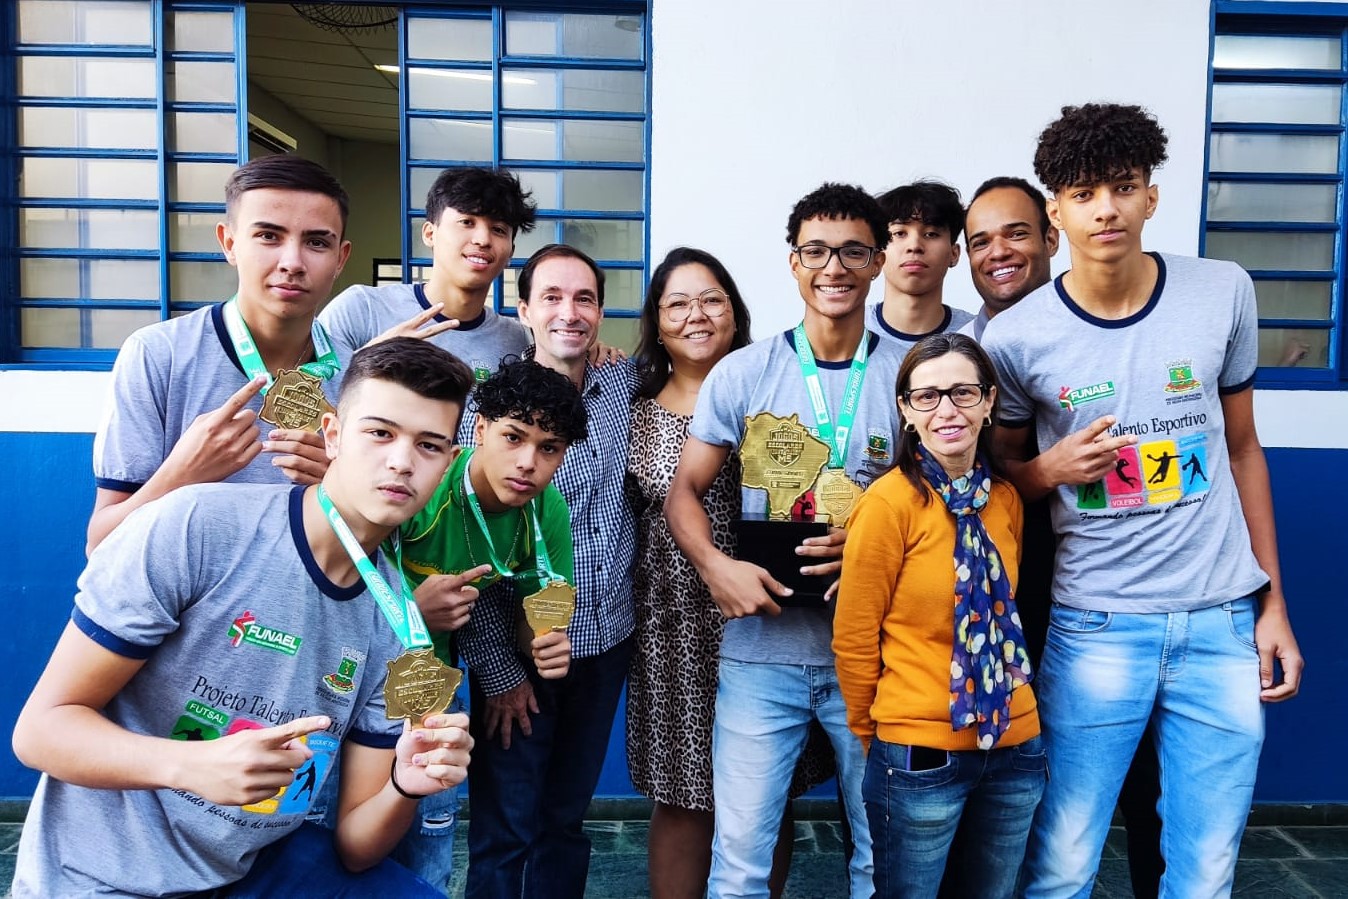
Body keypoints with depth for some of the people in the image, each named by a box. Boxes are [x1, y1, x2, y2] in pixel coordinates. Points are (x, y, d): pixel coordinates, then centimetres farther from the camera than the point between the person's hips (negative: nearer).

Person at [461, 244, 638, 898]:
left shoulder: (623, 386, 1)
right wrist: (497, 668, -12)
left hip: (607, 641, 4)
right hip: (521, 650, -4)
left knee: (567, 818, 20)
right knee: (505, 832, 10)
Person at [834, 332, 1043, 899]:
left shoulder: (1005, 499, 2)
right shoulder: (889, 502, -16)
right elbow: (854, 639, -10)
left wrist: (1005, 713, 15)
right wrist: (875, 738, 0)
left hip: (1014, 746, 6)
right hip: (920, 755, -5)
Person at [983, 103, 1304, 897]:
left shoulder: (1225, 294, 0)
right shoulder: (1015, 338, -8)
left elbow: (1243, 449, 9)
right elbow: (998, 477, 6)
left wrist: (1274, 601, 9)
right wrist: (1052, 469, -16)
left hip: (1224, 620, 3)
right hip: (1096, 627, -2)